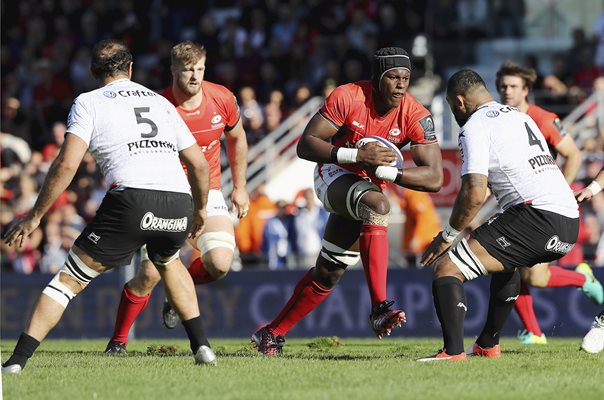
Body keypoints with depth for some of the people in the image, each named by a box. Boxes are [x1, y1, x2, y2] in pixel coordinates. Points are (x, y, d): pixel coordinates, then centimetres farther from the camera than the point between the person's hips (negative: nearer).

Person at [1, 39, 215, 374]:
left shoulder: (89, 102, 13)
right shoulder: (161, 102, 27)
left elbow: (66, 164, 0)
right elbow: (200, 165, 26)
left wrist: (34, 217, 6)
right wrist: (200, 210, 43)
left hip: (131, 199, -4)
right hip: (178, 205, 4)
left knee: (69, 280, 5)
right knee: (169, 262, 36)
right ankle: (201, 346, 28)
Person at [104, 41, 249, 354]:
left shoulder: (222, 99, -6)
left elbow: (237, 139, 14)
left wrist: (239, 187, 18)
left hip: (207, 191, 3)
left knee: (220, 263, -19)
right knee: (150, 274, -14)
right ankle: (118, 341, 7)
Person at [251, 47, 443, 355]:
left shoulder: (416, 117, -17)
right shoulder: (347, 98, -23)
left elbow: (434, 178, -22)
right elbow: (305, 145, -23)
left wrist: (384, 171, -34)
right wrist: (355, 156, -36)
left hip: (367, 186, 5)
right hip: (334, 176, -5)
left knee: (328, 273, 13)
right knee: (377, 205, -36)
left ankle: (273, 333, 31)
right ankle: (380, 308, -46)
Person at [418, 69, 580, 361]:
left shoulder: (474, 127, -2)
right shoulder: (521, 117, 26)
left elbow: (474, 194, -12)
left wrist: (449, 235, 0)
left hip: (536, 215, -9)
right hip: (570, 224, 9)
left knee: (445, 269, -12)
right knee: (506, 262, 40)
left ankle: (453, 351, -30)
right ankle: (488, 345, 44)